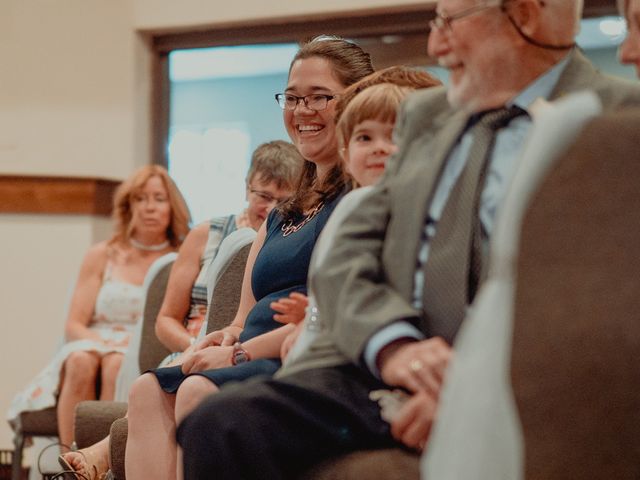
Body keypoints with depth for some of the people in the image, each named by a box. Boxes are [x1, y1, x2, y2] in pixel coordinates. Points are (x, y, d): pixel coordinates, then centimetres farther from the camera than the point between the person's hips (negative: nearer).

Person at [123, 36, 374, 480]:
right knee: (149, 391, -15)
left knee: (199, 391, -30)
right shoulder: (281, 214, 26)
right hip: (259, 363, 8)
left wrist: (242, 351, -14)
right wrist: (231, 337, -1)